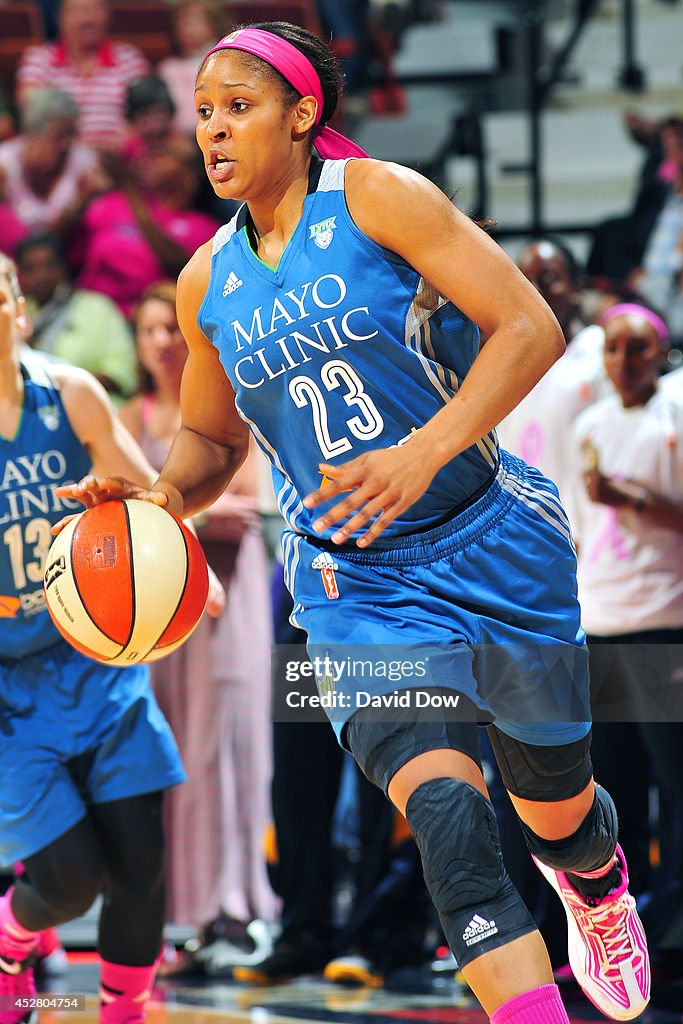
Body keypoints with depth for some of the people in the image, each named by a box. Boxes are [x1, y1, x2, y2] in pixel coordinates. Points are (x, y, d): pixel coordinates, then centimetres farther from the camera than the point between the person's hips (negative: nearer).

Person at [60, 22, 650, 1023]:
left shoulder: (377, 199, -10)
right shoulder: (206, 282, 6)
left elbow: (530, 326, -16)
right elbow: (211, 436, 21)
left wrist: (424, 452, -28)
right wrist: (164, 493, -3)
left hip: (492, 541, -2)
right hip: (353, 583, 2)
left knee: (556, 810, 13)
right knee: (443, 808, -22)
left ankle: (597, 889, 50)